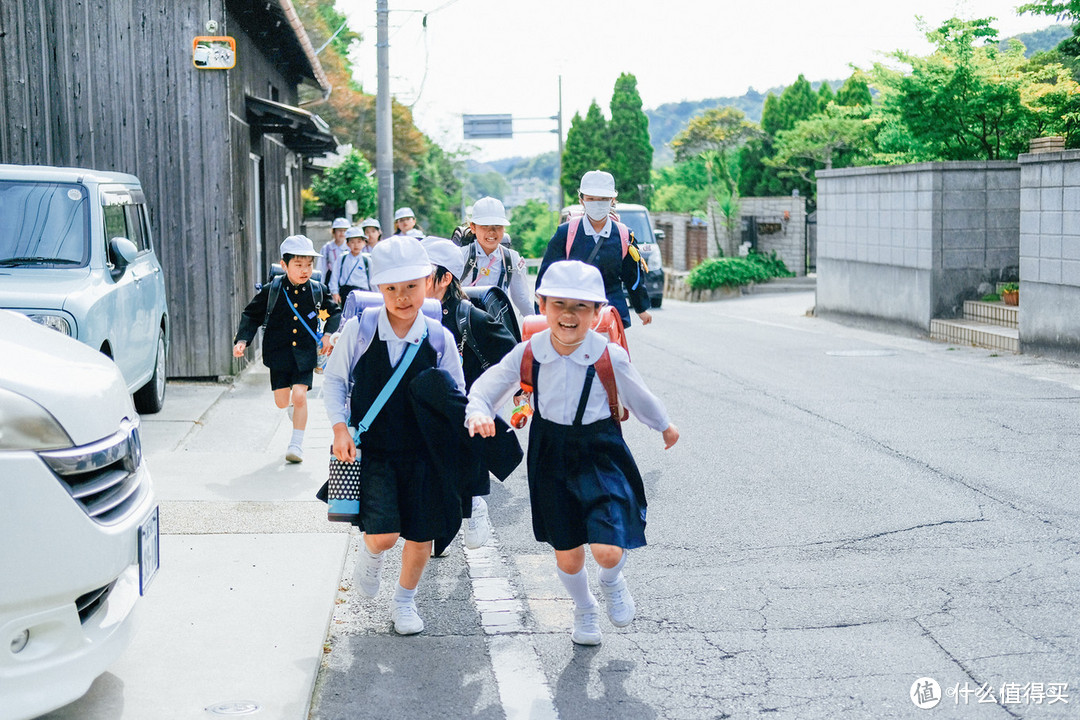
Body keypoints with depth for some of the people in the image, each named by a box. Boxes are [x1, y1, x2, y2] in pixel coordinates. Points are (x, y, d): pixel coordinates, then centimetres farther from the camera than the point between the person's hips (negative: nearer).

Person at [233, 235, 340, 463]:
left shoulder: (318, 291, -2)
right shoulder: (271, 290, -5)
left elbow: (334, 313, 14)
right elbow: (251, 315, 5)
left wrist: (329, 335, -1)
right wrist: (242, 340, -6)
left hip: (305, 354, -1)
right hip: (279, 353, 1)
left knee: (300, 396, -11)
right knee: (282, 401, 5)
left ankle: (296, 444, 1)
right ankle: (294, 406, 43)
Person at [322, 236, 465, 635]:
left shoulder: (439, 339, -6)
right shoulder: (358, 330, -10)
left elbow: (456, 396, 6)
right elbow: (334, 380, 3)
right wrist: (340, 429, -7)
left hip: (422, 453, 2)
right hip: (371, 449, -2)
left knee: (421, 537, 9)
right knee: (382, 534, -15)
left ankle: (404, 600, 37)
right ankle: (370, 552, 23)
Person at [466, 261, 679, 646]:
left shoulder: (610, 357, -15)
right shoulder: (528, 354, -11)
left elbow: (640, 398, 3)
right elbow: (486, 387, -2)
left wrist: (665, 427, 19)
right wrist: (477, 413, -24)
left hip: (600, 455, -2)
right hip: (551, 458, 2)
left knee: (607, 550, -16)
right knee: (567, 556, 11)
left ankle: (612, 583, 23)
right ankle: (584, 609, 44)